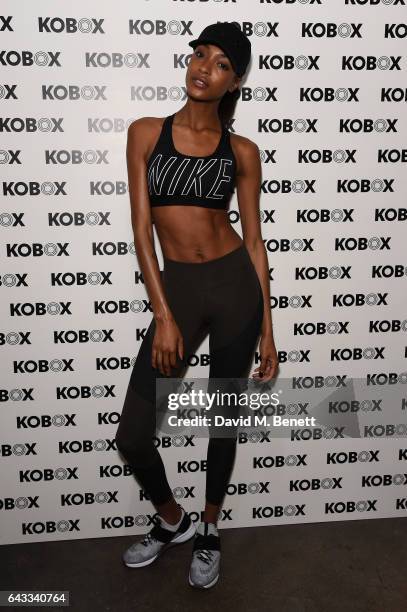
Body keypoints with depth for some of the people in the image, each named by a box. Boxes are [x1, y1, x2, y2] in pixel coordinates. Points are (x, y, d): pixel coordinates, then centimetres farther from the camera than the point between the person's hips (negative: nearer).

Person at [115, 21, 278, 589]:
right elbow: (141, 228, -3)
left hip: (236, 284, 0)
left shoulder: (242, 151, 4)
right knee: (132, 436, -1)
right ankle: (171, 518, 32)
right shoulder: (146, 132, 4)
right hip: (177, 287, 0)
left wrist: (268, 328, 3)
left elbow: (254, 239, 5)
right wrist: (163, 316, -11)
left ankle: (208, 530, 39)